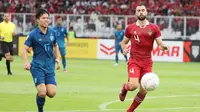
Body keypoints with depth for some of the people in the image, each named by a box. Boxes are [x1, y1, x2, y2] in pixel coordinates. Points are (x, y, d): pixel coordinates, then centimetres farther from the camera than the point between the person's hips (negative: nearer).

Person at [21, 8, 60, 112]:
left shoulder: (52, 33, 6)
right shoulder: (33, 34, -7)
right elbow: (24, 49, -7)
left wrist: (57, 59, 11)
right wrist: (26, 62, -24)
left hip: (50, 66, 4)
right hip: (37, 67, -4)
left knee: (52, 93, -7)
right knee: (42, 93, -16)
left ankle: (40, 92, 27)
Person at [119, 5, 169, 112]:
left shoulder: (154, 28, 2)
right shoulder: (130, 28, 3)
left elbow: (160, 44, 1)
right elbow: (123, 42, 16)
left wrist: (163, 47, -22)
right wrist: (124, 49, -6)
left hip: (147, 63, 2)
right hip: (134, 61, -2)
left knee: (144, 91, 1)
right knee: (133, 85, -24)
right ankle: (124, 88, 14)